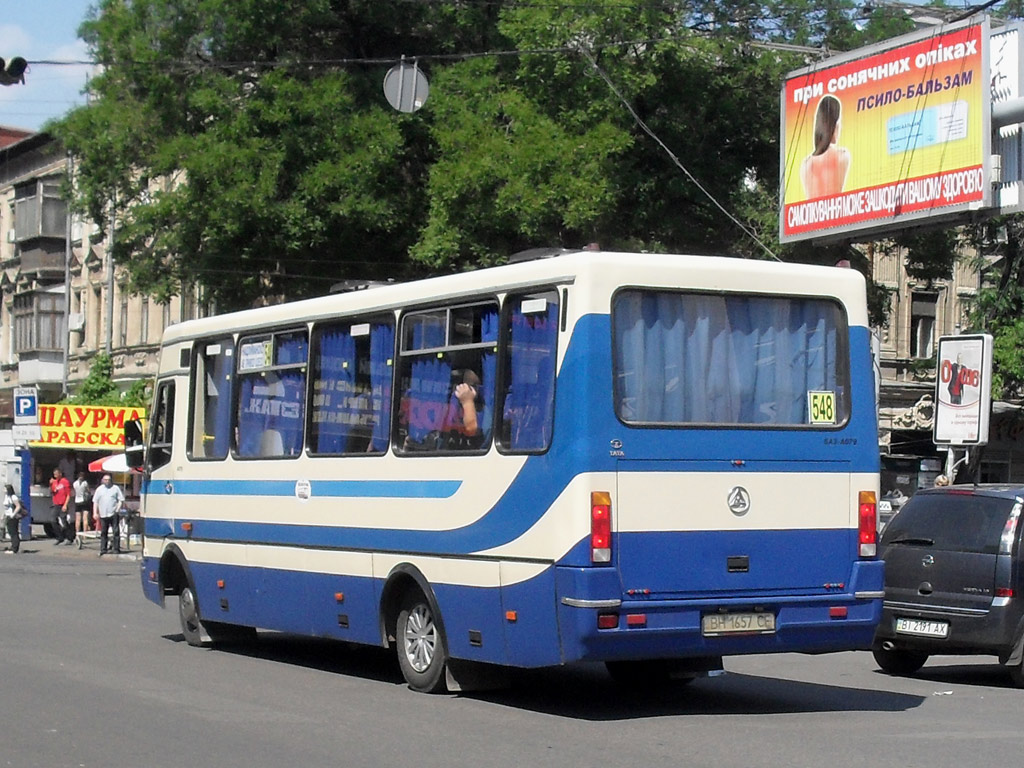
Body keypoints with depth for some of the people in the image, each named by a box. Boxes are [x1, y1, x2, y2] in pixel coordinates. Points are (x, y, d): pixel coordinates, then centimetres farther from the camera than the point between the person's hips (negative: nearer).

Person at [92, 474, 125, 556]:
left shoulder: (115, 488, 7)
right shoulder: (99, 489, 12)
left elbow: (121, 500, 5)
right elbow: (95, 502, 11)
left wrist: (117, 509, -8)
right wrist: (95, 512, 2)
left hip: (113, 514, -2)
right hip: (103, 514, 2)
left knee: (116, 532, -5)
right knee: (103, 533, 5)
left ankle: (116, 549, 0)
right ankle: (103, 550, 10)